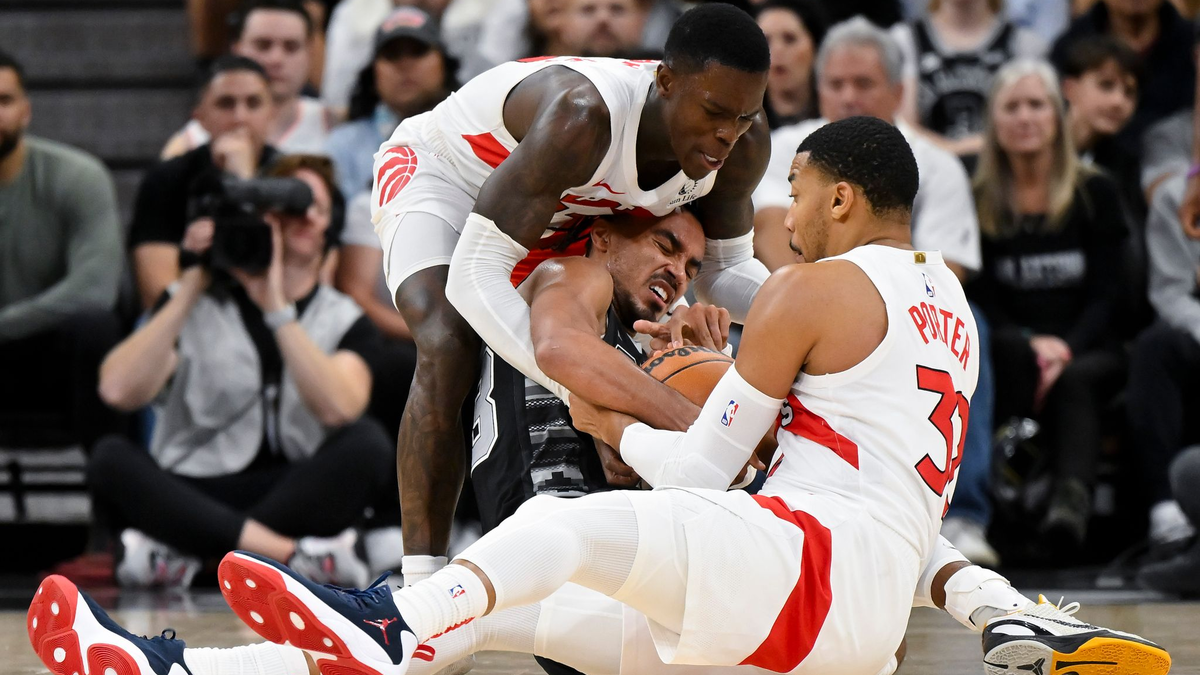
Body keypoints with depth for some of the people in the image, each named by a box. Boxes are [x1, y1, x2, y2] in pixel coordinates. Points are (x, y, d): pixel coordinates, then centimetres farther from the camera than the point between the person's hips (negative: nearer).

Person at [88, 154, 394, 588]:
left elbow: (339, 408, -16)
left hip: (298, 495, 1)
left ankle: (182, 554, -30)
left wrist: (278, 308, -20)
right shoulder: (193, 304, 8)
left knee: (366, 444, -28)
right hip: (194, 498, 0)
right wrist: (191, 287, -11)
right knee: (109, 459, -28)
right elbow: (119, 390, -12)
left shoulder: (344, 321, 8)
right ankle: (294, 553, -37)